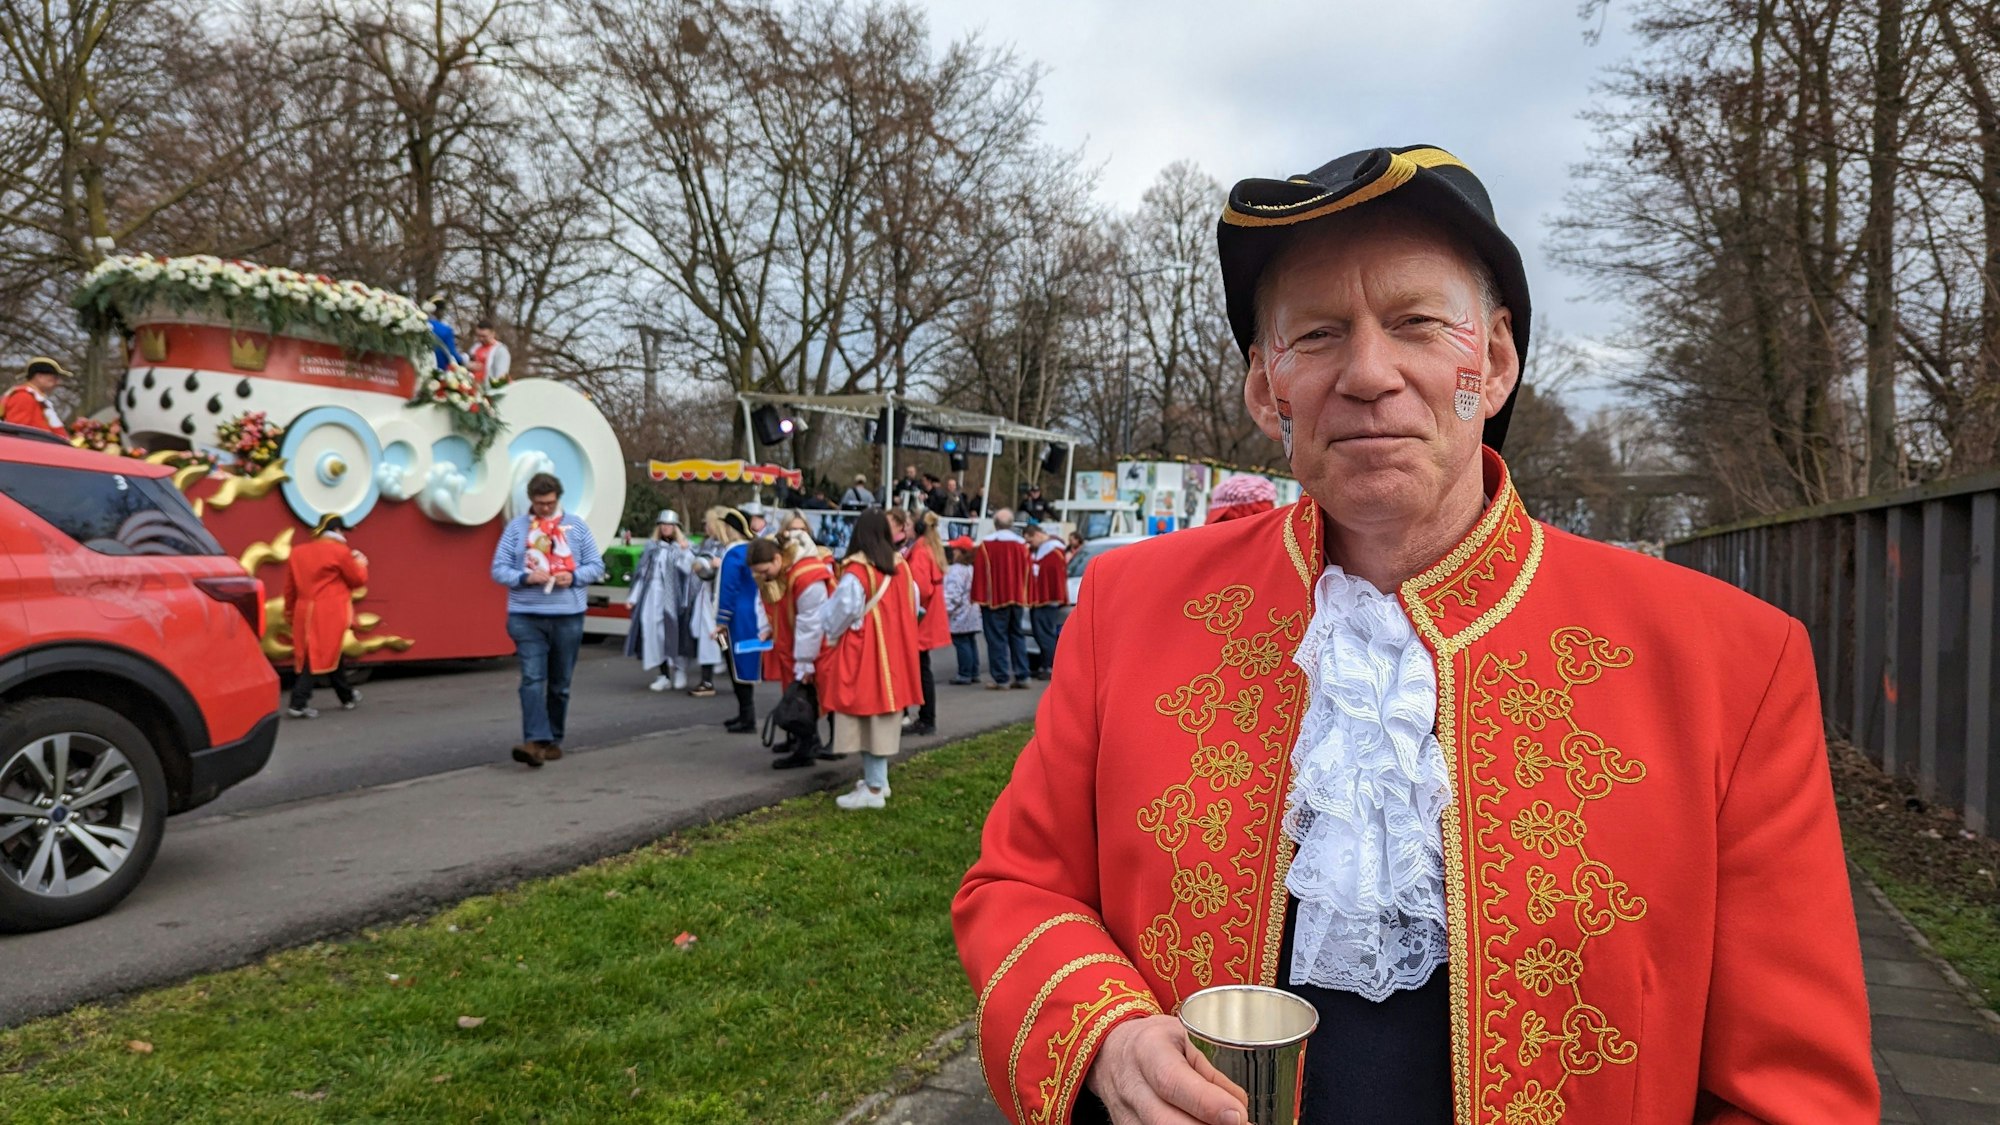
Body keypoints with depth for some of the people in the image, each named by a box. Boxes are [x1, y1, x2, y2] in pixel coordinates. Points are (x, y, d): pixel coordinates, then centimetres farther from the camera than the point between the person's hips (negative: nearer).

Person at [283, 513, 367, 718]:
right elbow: (358, 580, 0)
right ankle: (299, 703, 0)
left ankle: (347, 697, 19)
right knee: (324, 655, -1)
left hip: (304, 611, 7)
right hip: (330, 614, -7)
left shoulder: (298, 552, 12)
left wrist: (290, 611, 22)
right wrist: (360, 563, 19)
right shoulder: (340, 551, -7)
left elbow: (290, 587, 14)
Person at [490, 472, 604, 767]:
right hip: (526, 616, -1)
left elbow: (596, 565, 7)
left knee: (560, 684, 9)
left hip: (568, 616, 1)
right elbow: (498, 569, 2)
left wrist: (574, 577, -12)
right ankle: (535, 741, -18)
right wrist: (525, 577, -16)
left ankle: (554, 740, 21)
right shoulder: (515, 527, 5)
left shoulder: (576, 526, 6)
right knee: (532, 679, -12)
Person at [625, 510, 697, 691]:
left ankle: (679, 670, 7)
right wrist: (634, 598, 11)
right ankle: (664, 675, 3)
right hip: (653, 596, 3)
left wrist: (684, 551, -19)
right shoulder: (652, 547, 13)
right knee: (656, 633, -2)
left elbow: (687, 568, -10)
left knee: (674, 632, -7)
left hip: (673, 597, -3)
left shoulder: (683, 546, 4)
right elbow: (641, 573, 14)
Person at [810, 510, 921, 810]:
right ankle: (879, 779, 24)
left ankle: (873, 789, 1)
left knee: (867, 716, -2)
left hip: (864, 652, -7)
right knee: (883, 714, 15)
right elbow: (911, 608, 11)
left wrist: (823, 630, 6)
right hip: (894, 651, 7)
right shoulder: (901, 566, 3)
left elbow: (841, 612, -14)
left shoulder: (856, 571, -17)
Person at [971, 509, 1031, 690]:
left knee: (997, 638, -2)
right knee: (1017, 636, 13)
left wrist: (977, 597, -4)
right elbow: (1026, 572, 10)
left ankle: (1001, 678, -4)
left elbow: (979, 573, -8)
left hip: (994, 598, -5)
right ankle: (1021, 676, 12)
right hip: (1016, 598, 5)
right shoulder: (1022, 544, 7)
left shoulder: (986, 544, -9)